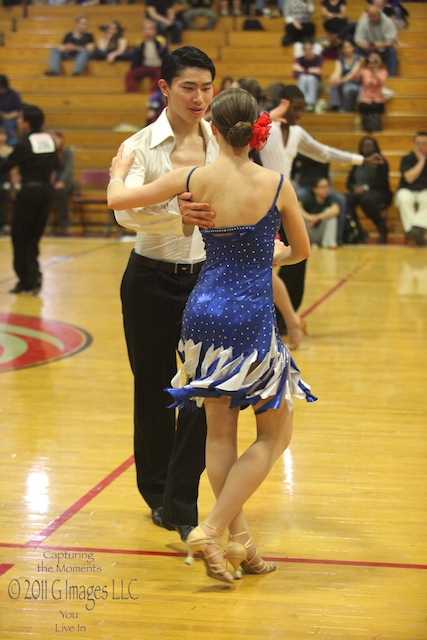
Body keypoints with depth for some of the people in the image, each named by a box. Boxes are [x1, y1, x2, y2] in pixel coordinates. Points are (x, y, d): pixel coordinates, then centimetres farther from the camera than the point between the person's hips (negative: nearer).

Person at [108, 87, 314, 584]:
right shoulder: (276, 185, -6)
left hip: (204, 309, 3)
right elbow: (301, 251, 9)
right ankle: (211, 531, 0)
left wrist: (120, 171, 26)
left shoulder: (195, 179, -5)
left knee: (219, 432, 16)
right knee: (275, 433, 10)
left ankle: (239, 541, 16)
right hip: (252, 318, -3)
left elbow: (117, 199, 4)